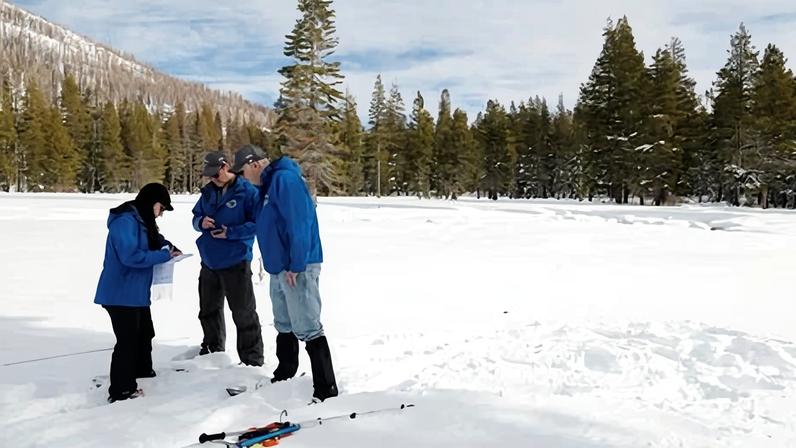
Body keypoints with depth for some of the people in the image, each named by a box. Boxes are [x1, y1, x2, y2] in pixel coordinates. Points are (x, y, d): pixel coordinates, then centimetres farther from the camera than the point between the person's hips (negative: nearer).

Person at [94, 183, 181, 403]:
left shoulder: (143, 220, 9)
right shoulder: (125, 220, -21)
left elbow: (154, 240, 24)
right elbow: (130, 255, -29)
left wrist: (168, 247, 3)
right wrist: (164, 255, -22)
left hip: (136, 292, 11)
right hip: (120, 293, -11)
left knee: (144, 334, 22)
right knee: (127, 340, -8)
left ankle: (142, 374, 40)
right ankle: (121, 392, 0)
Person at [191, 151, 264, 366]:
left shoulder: (247, 191, -11)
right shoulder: (208, 192, 9)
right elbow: (196, 217, 17)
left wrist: (230, 232, -21)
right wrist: (201, 222, -7)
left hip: (235, 262, -7)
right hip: (209, 262, 7)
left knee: (243, 312, 0)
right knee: (209, 310, 21)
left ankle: (252, 360, 10)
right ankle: (212, 349, 40)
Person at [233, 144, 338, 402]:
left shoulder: (285, 179, -14)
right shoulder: (268, 185, 18)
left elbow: (299, 223, -21)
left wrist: (295, 265, -22)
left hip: (297, 269, -10)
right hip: (279, 269, 10)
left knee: (308, 329, -9)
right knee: (284, 327, 19)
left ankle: (326, 390, -4)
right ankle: (283, 378, 32)